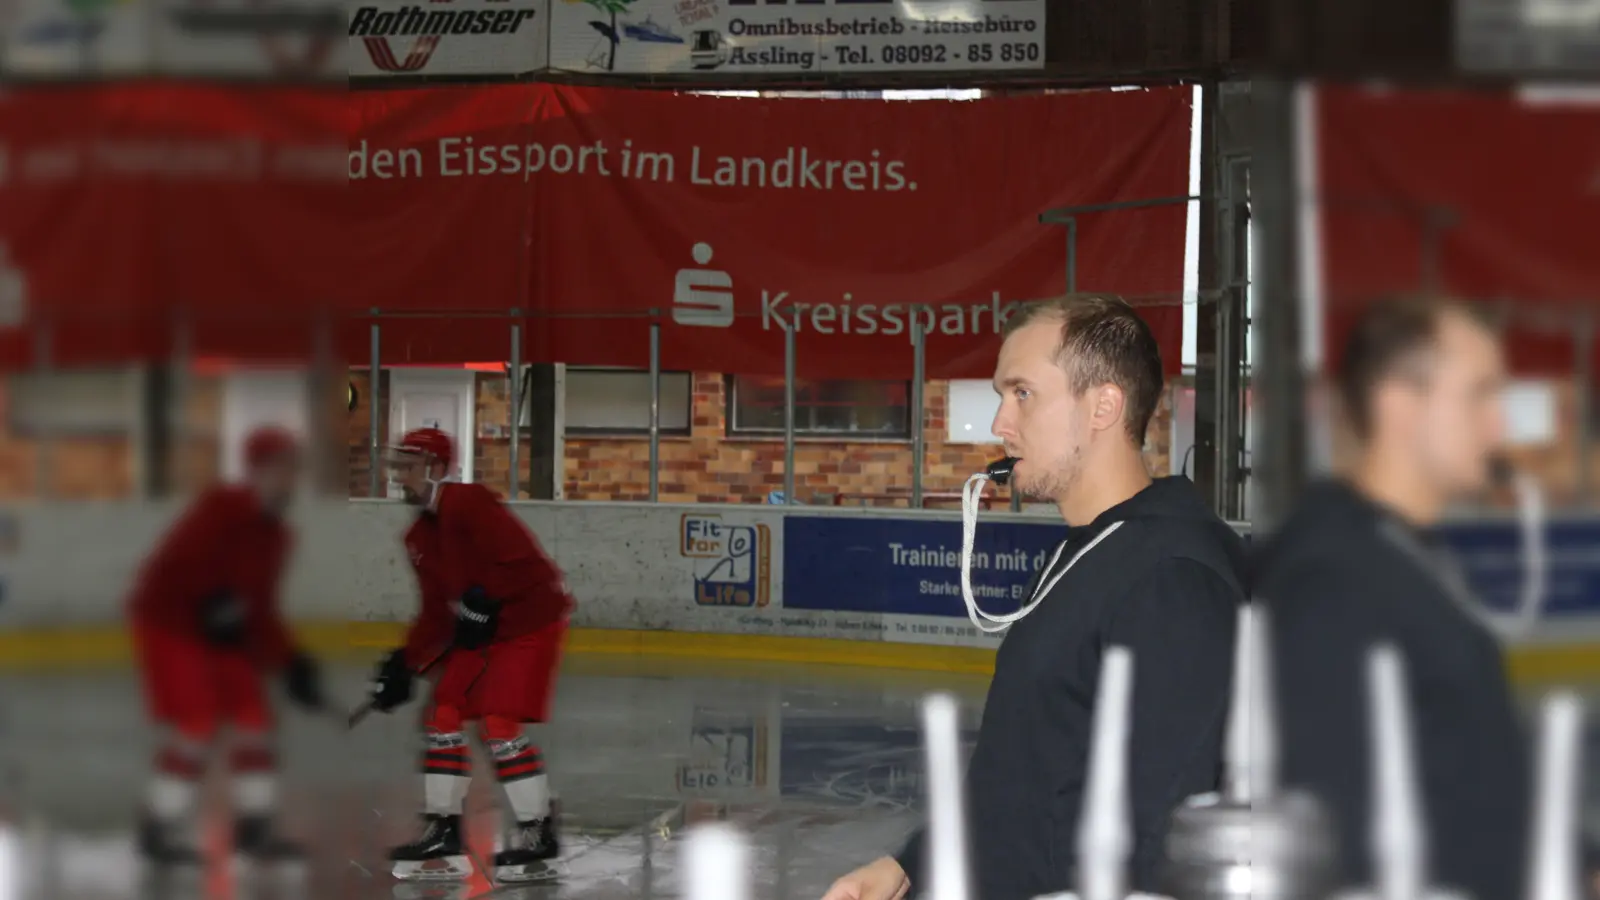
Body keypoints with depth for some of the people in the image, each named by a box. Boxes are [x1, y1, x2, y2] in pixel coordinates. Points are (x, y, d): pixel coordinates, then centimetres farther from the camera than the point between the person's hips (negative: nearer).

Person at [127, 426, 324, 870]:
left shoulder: (275, 534, 7)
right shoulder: (221, 507, -19)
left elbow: (261, 611, 10)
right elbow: (172, 562, -28)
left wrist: (291, 662, 3)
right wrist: (214, 598, -34)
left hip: (218, 631, 9)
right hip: (168, 621, -9)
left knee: (254, 720, 4)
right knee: (196, 725, -16)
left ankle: (252, 828, 14)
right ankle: (157, 831, -8)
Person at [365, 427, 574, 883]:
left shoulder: (470, 504, -19)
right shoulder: (420, 535, 10)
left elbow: (523, 559, -26)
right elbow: (437, 611, 12)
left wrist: (482, 600, -27)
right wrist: (406, 663, 5)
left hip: (531, 620, -9)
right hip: (479, 628, 9)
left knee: (499, 724, -15)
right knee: (445, 716, 5)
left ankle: (537, 832, -6)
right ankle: (442, 829, 12)